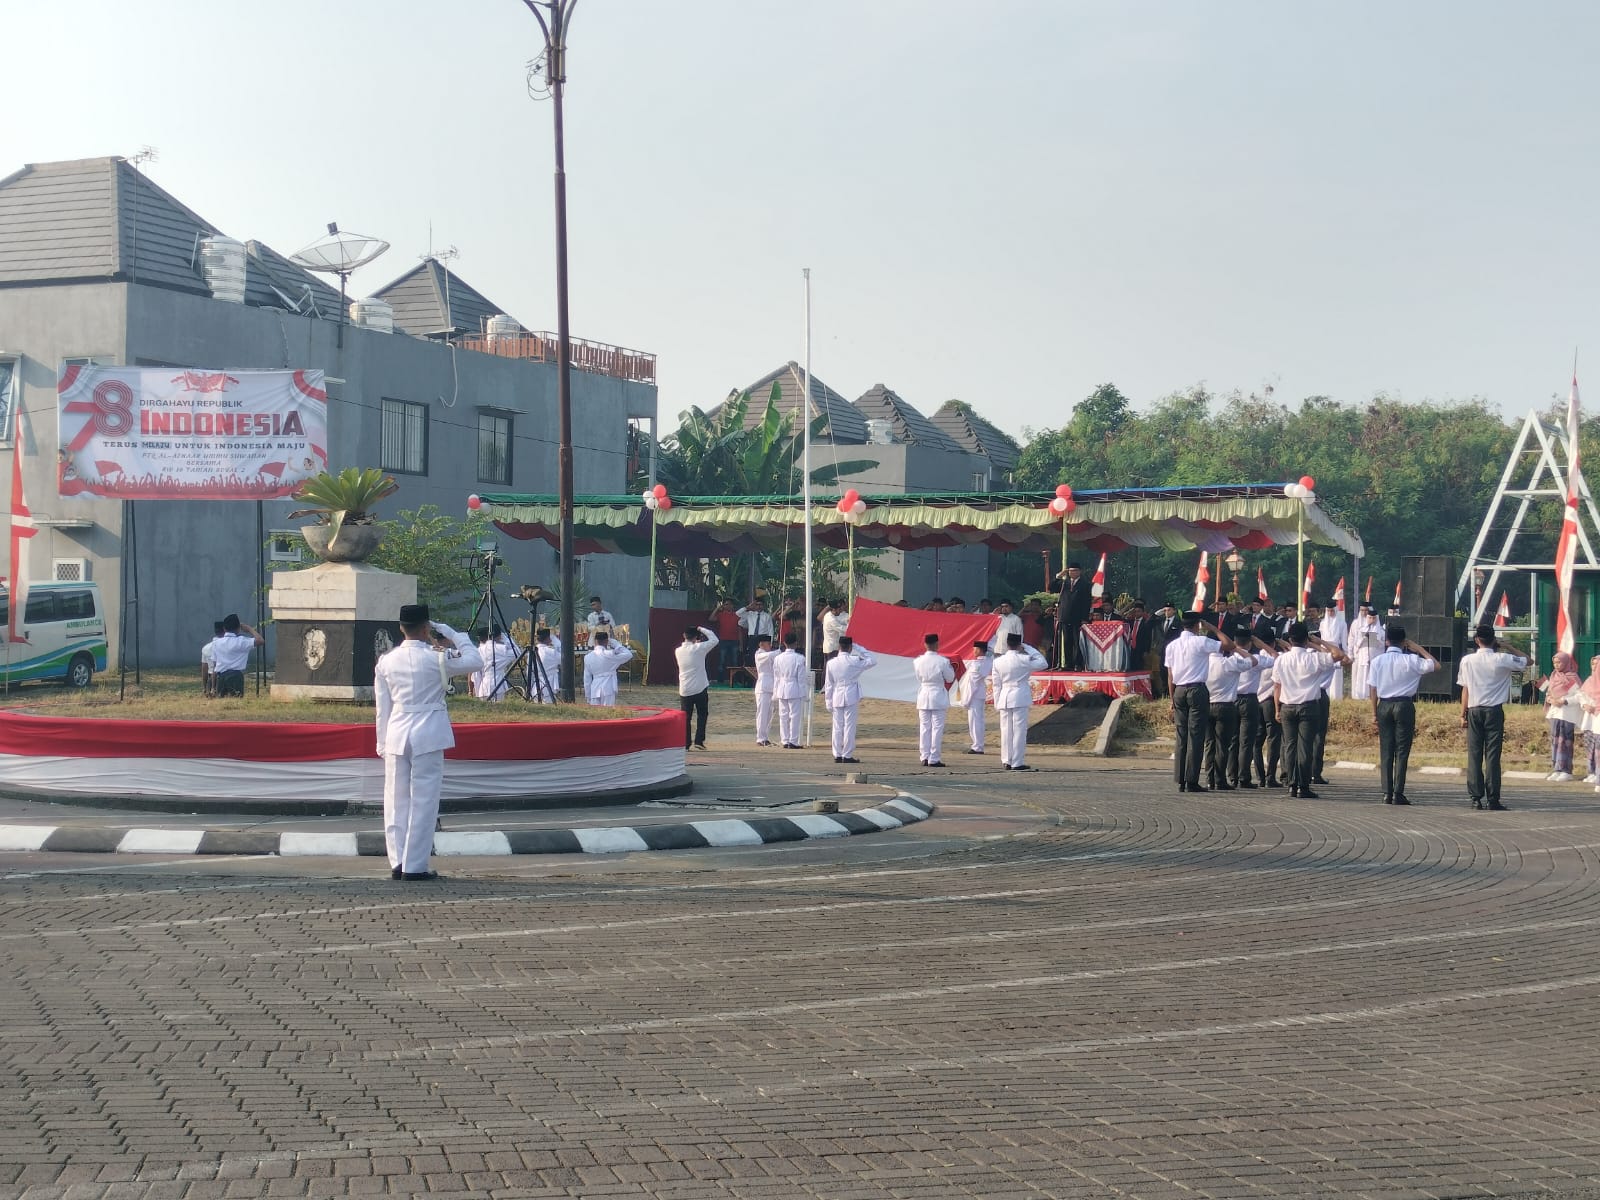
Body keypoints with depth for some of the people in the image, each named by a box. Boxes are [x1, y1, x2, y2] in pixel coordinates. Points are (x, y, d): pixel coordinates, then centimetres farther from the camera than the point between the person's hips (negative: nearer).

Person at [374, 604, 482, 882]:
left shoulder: (386, 661, 4)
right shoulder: (436, 657, -8)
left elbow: (382, 708, 8)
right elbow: (475, 663, 5)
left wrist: (383, 744, 15)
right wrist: (453, 635, 12)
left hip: (396, 734, 4)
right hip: (428, 734, -4)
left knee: (396, 800, 10)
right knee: (423, 801, 1)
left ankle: (397, 863, 12)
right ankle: (414, 866, 1)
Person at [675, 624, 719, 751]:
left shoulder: (678, 651, 2)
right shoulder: (698, 648, -11)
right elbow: (714, 640, -3)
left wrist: (695, 644, 21)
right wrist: (702, 629, 5)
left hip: (684, 690, 3)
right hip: (700, 688, -3)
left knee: (685, 717, 7)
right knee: (702, 715, 12)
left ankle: (685, 743, 3)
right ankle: (699, 740, 4)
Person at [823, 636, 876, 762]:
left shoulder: (831, 663, 1)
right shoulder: (854, 661, -9)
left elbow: (828, 684, 5)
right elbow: (873, 661, 1)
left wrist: (828, 702, 12)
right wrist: (859, 649, 4)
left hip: (836, 699, 4)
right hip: (851, 699, -3)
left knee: (837, 727, 8)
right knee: (849, 727, 0)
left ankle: (837, 755, 9)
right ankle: (847, 755, 0)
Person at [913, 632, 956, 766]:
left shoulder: (918, 661, -4)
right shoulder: (943, 661, -14)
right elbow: (950, 678, -3)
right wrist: (950, 667, 14)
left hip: (923, 696, 4)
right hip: (938, 696, -4)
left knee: (924, 728, 10)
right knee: (937, 728, 1)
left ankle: (925, 758, 10)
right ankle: (934, 759, 1)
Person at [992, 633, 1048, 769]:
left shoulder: (998, 662, 3)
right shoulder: (1023, 660, -10)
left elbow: (996, 685, 7)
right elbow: (1043, 663, 3)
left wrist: (997, 704, 14)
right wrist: (1028, 648, 5)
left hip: (1004, 699, 4)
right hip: (1020, 698, -4)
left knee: (1006, 730, 9)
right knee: (1019, 730, -1)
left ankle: (1006, 761, 12)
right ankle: (1017, 762, -2)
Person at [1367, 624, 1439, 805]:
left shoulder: (1377, 661, 1)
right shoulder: (1411, 660, -6)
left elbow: (1373, 689, 2)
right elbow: (1435, 665, 1)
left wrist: (1375, 714, 7)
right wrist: (1418, 648, 7)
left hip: (1384, 706, 2)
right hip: (1404, 705, -2)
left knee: (1385, 751, 6)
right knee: (1402, 751, 1)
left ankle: (1387, 793, 4)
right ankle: (1398, 793, -4)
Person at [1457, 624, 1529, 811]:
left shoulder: (1467, 660, 0)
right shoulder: (1502, 659, -5)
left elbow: (1465, 689, 2)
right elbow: (1527, 661, 9)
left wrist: (1463, 714, 8)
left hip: (1474, 711, 1)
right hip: (1494, 711, -1)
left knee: (1474, 755, 4)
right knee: (1492, 755, -1)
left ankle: (1476, 798, 3)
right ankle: (1492, 800, -3)